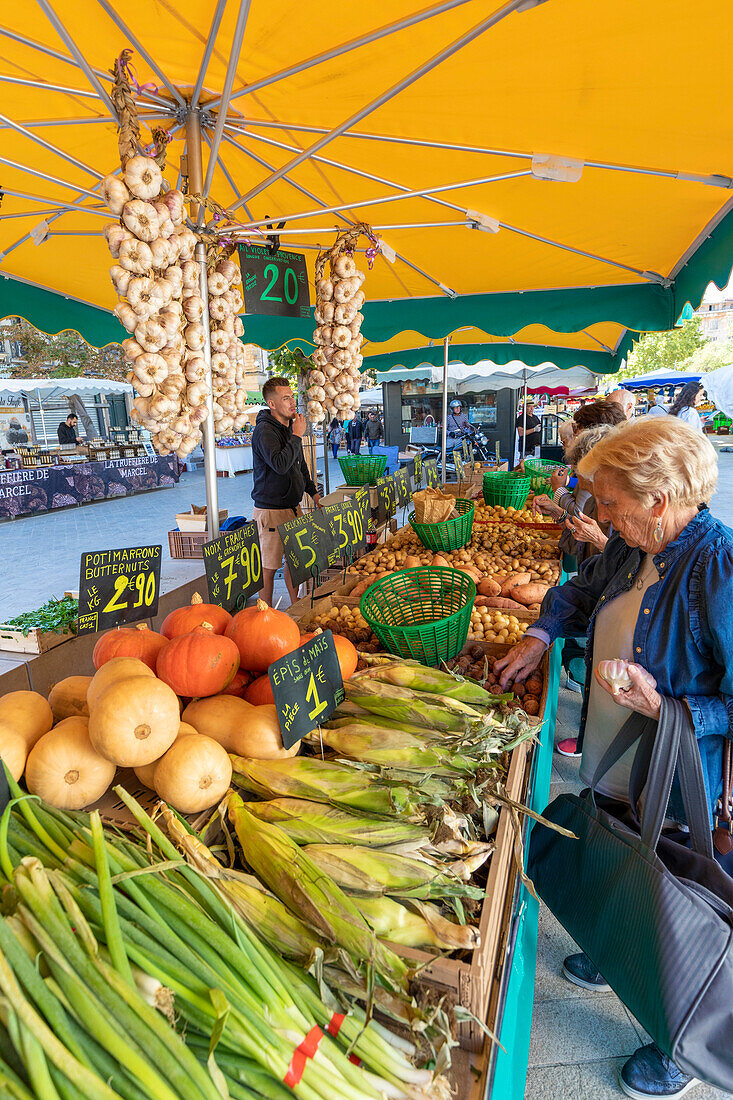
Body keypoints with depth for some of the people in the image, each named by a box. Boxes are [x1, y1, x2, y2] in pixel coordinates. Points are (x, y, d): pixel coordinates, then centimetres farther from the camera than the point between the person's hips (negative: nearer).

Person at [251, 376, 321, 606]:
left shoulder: (290, 426, 13)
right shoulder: (264, 430, -15)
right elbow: (280, 464, -30)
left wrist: (313, 492, 18)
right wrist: (297, 436, -21)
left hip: (292, 507, 8)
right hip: (270, 510, -8)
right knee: (269, 567, 0)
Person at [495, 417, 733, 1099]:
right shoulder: (631, 546, -5)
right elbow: (585, 590, 17)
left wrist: (669, 707, -33)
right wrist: (541, 635, 8)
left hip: (678, 795, -7)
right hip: (614, 771, 7)